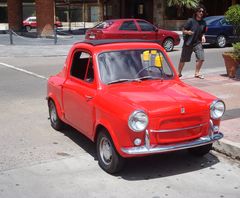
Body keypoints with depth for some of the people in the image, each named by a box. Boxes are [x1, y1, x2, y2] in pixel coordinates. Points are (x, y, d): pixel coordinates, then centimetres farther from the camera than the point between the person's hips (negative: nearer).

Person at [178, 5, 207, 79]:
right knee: (183, 59, 5)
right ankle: (179, 73, 24)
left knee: (201, 58, -9)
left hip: (197, 43, 4)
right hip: (188, 43, -3)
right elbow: (183, 30, -8)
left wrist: (203, 36, -3)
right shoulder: (191, 21, -10)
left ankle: (197, 73, 10)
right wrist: (188, 32, -28)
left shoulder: (203, 23, 4)